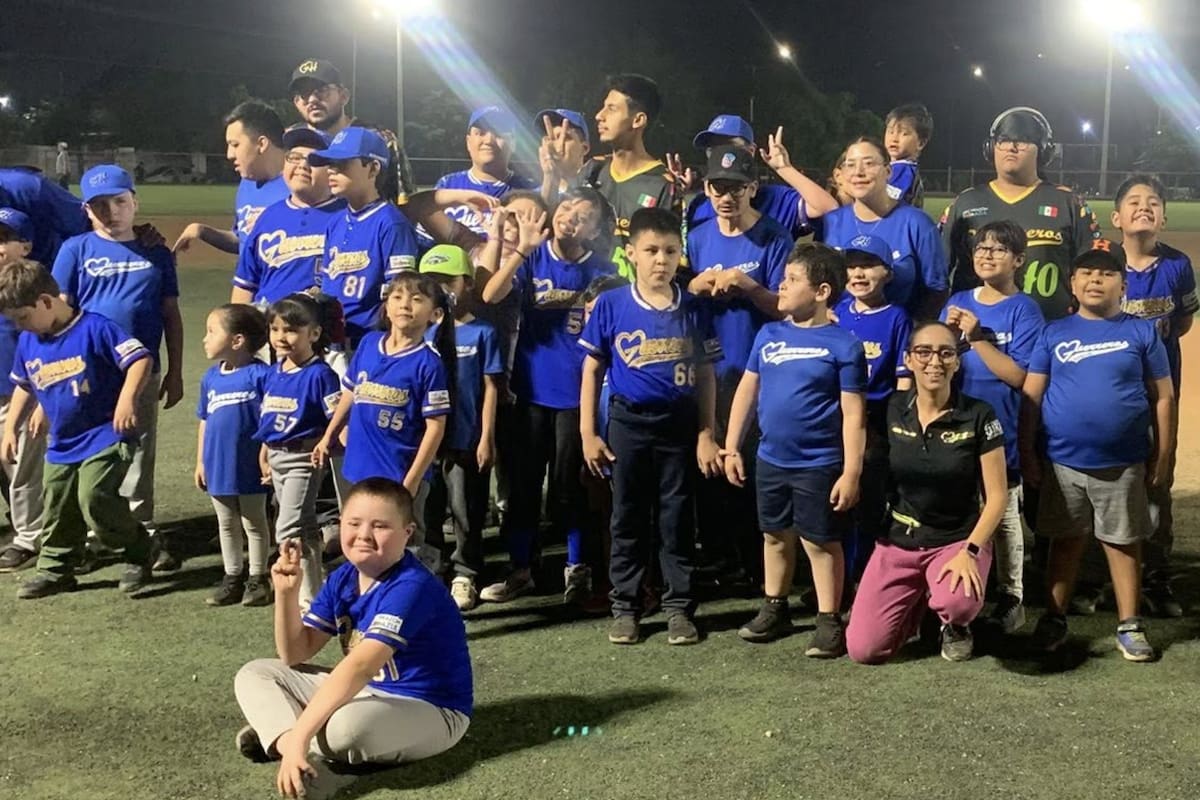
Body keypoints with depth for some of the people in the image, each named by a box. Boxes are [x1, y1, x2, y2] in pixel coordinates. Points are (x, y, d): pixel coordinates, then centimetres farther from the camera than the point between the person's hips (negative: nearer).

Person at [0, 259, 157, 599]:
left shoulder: (94, 328, -16)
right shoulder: (28, 342, 6)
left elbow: (140, 359, -19)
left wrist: (127, 397, -33)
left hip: (104, 437, -7)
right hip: (60, 445, 7)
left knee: (94, 499, -19)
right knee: (57, 512, 11)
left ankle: (139, 553, 3)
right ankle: (55, 569, 29)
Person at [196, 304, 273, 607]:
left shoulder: (259, 374, -16)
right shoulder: (211, 377, 5)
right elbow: (205, 421, 12)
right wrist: (200, 461, 13)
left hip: (249, 466, -6)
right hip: (218, 466, 6)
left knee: (254, 522, 9)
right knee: (226, 525, 16)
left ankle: (258, 579, 20)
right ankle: (232, 578, 28)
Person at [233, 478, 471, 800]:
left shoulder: (410, 588, -26)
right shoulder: (342, 579, 0)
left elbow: (360, 666, -37)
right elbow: (296, 654, 3)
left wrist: (299, 735, -44)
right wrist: (286, 593, -14)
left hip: (429, 710, -8)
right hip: (369, 692, 9)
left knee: (345, 727, -40)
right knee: (254, 675, 5)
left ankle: (279, 735, -6)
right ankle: (299, 752, -22)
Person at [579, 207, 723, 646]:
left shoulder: (693, 310, -1)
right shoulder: (610, 305, -5)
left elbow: (705, 376, 4)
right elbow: (592, 370, 0)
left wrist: (706, 435, -1)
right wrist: (588, 433, -3)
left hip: (680, 426, 1)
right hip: (627, 424, -1)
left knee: (677, 520, 7)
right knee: (628, 520, 8)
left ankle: (679, 607, 16)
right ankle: (624, 607, 18)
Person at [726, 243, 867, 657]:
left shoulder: (843, 344, -11)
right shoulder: (768, 335, 3)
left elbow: (853, 414, -12)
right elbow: (747, 390, 9)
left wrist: (851, 472, -16)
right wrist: (731, 447, 7)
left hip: (819, 465, -5)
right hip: (770, 459, 5)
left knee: (820, 542, 5)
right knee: (776, 536, 18)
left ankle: (830, 621, 15)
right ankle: (775, 609, 33)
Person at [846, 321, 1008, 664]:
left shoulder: (979, 416, -11)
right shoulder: (892, 410, -2)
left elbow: (996, 496, -10)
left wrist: (970, 551, -20)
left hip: (958, 539, -3)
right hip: (898, 540, 3)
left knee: (958, 601, -38)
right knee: (862, 650, -7)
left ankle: (954, 625, 2)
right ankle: (919, 603, 24)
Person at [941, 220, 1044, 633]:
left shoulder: (1024, 310, -7)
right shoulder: (958, 303, 8)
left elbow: (1018, 375, -15)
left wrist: (976, 336, -19)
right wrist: (949, 332, -10)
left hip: (1002, 432, -5)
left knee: (1004, 516, 6)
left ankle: (1011, 600, 17)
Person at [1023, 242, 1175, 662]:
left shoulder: (1142, 332, 0)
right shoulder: (1054, 333, 3)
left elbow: (1163, 397, 3)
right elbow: (1031, 396, 3)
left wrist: (1163, 454, 0)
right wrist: (1026, 453, -1)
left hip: (1124, 465, -1)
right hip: (1064, 462, 1)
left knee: (1123, 543, 8)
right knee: (1066, 542, 12)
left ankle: (1130, 625, 17)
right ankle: (1054, 619, 22)